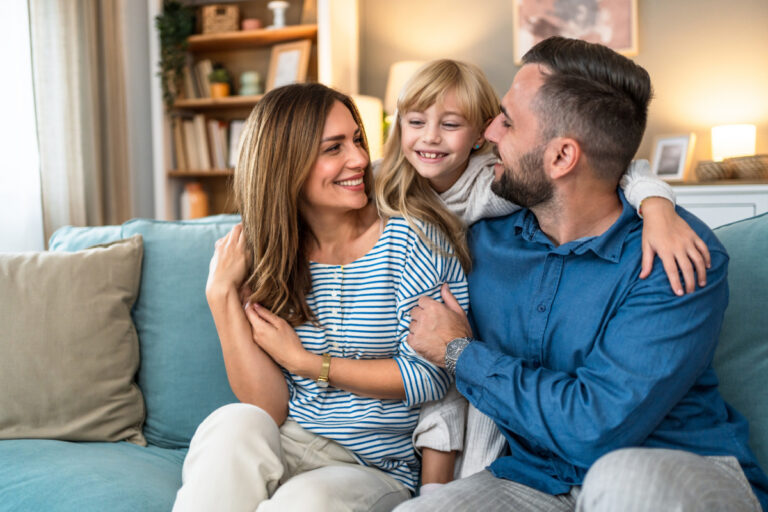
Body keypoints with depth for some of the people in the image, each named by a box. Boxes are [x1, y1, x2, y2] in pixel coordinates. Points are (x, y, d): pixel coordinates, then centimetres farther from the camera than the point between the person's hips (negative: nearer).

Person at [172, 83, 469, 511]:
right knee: (235, 423, -29)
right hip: (289, 447, 3)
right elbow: (271, 410, -5)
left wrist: (303, 361, -10)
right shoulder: (265, 256, 1)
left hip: (379, 471, -2)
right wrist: (222, 295, -12)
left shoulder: (410, 239, -8)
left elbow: (430, 378, -10)